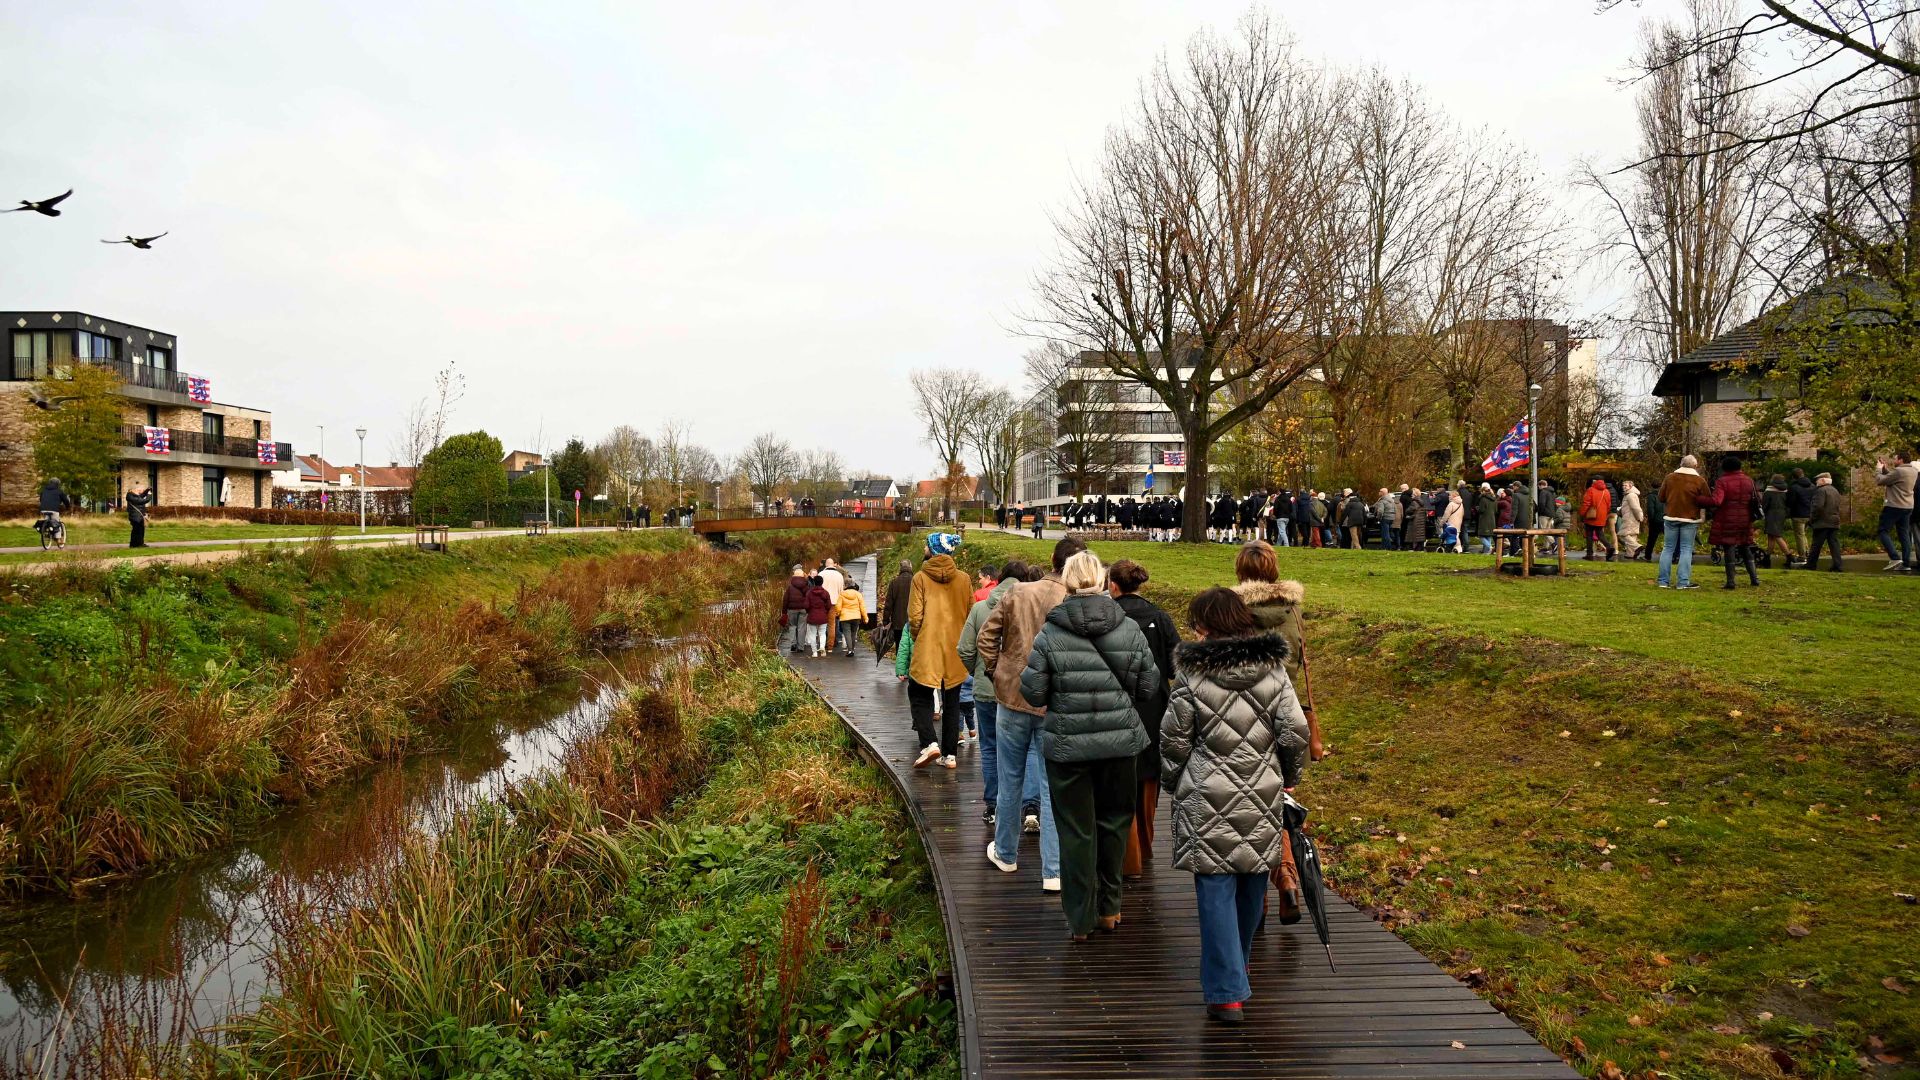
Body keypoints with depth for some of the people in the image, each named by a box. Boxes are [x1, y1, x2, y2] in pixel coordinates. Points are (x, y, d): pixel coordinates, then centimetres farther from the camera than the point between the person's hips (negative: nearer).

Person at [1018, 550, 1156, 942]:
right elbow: (1148, 687, 1)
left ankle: (1081, 920, 16)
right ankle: (1109, 908, 29)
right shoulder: (1130, 630, -5)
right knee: (1114, 821, 19)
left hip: (1066, 744, -2)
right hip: (1120, 741, 2)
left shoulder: (1050, 635, -11)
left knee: (1075, 830, 8)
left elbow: (1033, 692, -9)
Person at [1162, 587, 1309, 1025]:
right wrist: (1288, 776, 19)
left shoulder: (1191, 675, -8)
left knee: (1216, 890, 0)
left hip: (1208, 798, -4)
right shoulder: (1273, 669, 1)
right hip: (1262, 796, 4)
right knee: (1252, 882, 19)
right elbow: (1295, 731, 2)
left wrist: (1172, 784, 15)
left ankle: (1226, 992, -1)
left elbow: (1174, 740, -2)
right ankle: (1238, 964, 39)